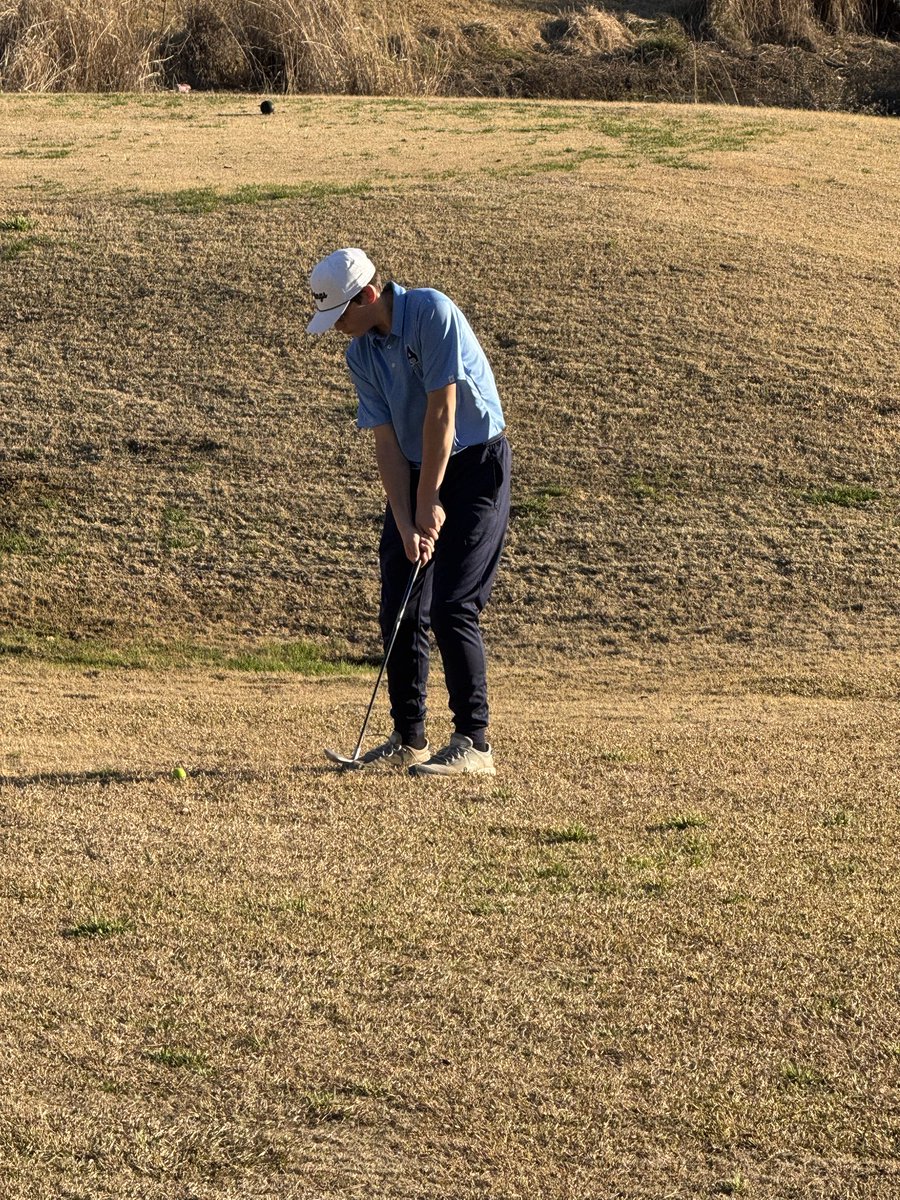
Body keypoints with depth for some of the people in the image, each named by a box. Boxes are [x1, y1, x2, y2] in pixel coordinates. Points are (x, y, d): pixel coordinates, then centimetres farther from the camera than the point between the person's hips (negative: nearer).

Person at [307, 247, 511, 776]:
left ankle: (474, 743, -9)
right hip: (415, 473, 7)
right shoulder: (361, 354, 2)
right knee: (399, 610, 4)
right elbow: (387, 441, -1)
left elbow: (441, 411, -20)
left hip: (475, 465, -7)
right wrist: (406, 523, -11)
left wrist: (429, 502, -16)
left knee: (451, 608, -14)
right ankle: (409, 738, 16)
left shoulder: (432, 312, -19)